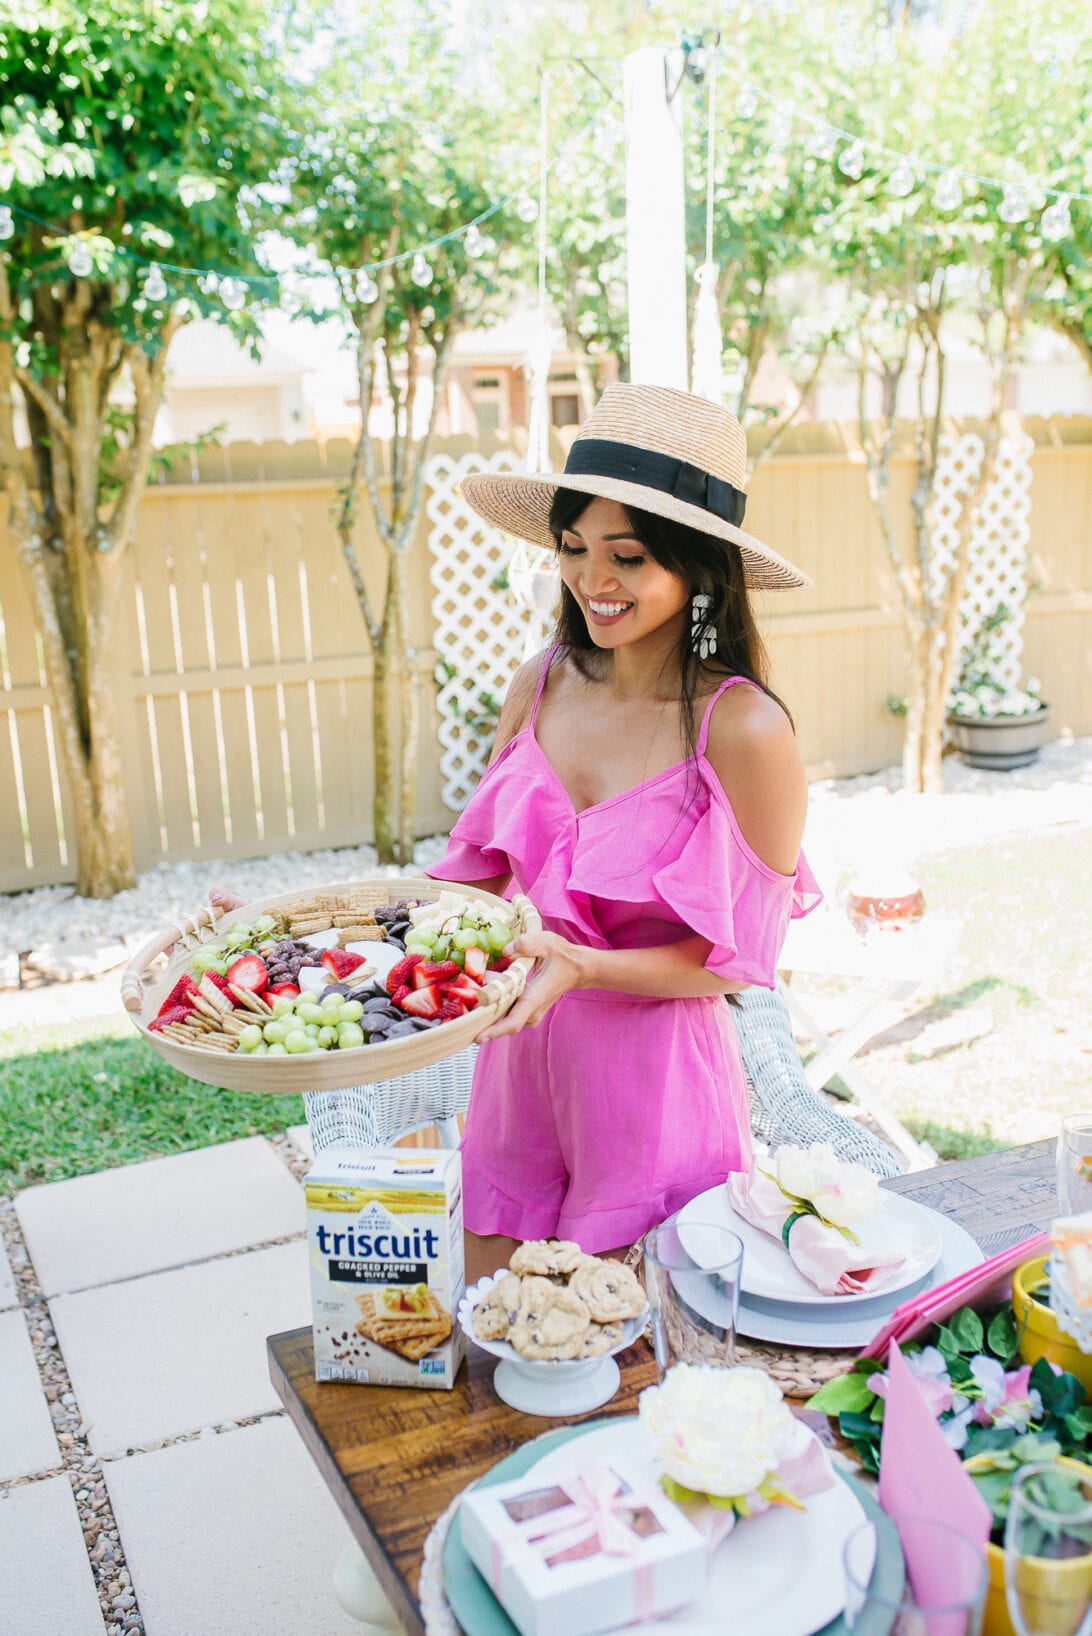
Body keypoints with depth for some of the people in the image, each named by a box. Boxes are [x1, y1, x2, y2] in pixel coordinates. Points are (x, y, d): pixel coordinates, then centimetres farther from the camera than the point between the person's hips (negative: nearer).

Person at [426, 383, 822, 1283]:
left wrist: (579, 966, -27)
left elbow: (737, 961, -13)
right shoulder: (545, 683, -3)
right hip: (519, 1053, 5)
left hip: (654, 1072, -4)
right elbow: (483, 867, 5)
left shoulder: (744, 731, -19)